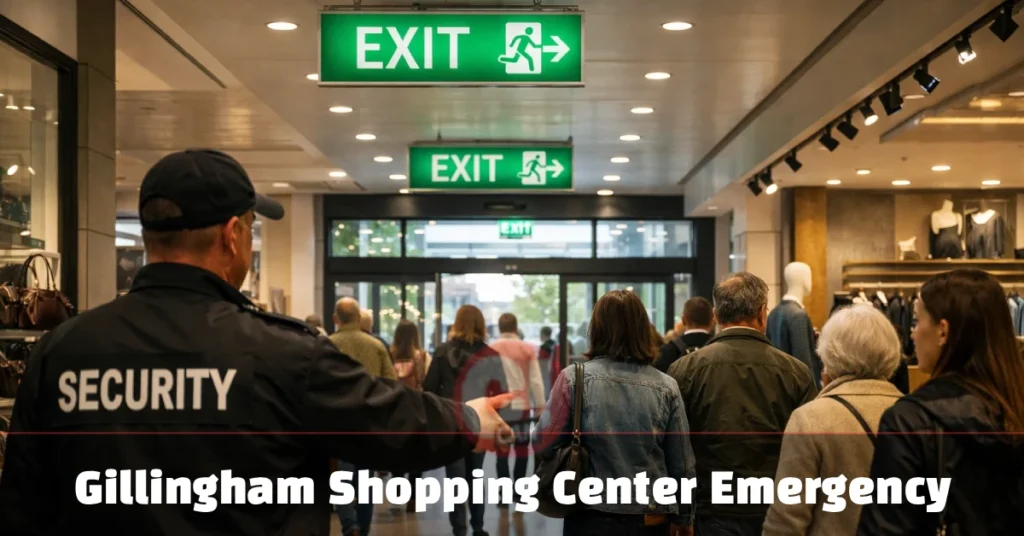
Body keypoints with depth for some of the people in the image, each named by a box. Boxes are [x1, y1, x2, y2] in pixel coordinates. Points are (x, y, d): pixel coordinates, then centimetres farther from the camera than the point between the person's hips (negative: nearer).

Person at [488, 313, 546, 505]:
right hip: (521, 405, 0)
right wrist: (539, 406, 7)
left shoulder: (491, 349, -2)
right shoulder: (528, 349, -1)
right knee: (522, 448, 12)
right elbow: (536, 381, -1)